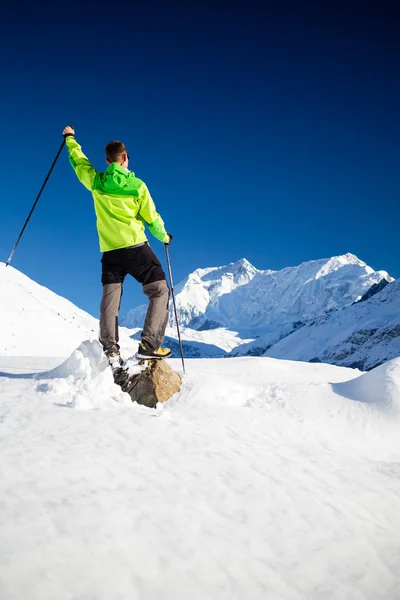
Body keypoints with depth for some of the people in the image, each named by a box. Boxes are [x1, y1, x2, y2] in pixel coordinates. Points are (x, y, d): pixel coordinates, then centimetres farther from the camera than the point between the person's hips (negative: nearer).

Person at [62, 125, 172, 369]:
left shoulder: (96, 181, 4)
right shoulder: (137, 185, -4)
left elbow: (79, 161, 23)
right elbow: (152, 218, 2)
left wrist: (70, 138, 41)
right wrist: (164, 237, 21)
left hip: (110, 251, 4)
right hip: (136, 247, -3)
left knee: (110, 301, 7)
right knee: (160, 291, 3)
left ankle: (111, 351, -4)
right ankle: (149, 344, -9)